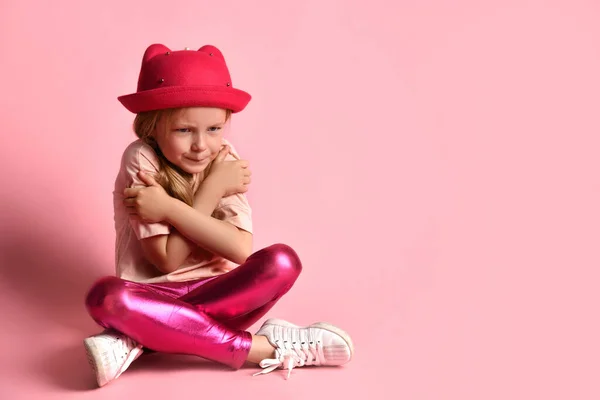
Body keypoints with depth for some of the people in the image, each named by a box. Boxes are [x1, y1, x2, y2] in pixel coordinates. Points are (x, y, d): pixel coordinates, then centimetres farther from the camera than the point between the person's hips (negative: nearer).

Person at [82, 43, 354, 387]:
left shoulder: (226, 159, -5)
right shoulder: (141, 160, -14)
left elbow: (241, 250, -17)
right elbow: (168, 260, -17)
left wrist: (170, 208, -24)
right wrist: (211, 191, -21)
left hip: (214, 293, 3)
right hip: (154, 298, -2)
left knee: (282, 261, -25)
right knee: (105, 297, -36)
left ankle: (138, 341, -25)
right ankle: (259, 347, -28)